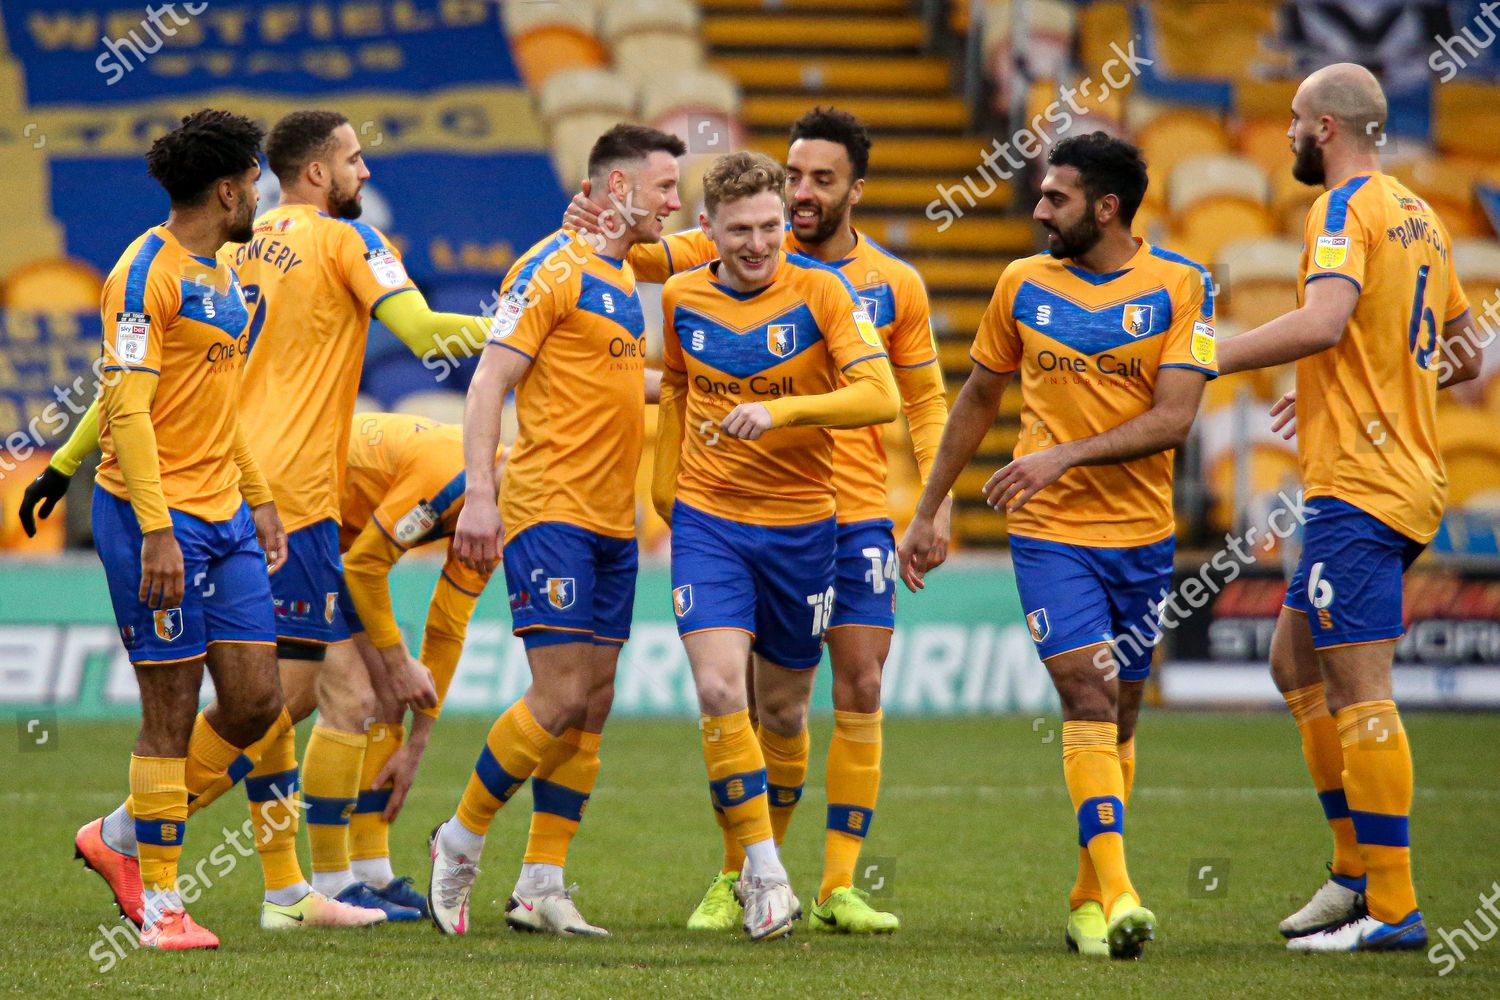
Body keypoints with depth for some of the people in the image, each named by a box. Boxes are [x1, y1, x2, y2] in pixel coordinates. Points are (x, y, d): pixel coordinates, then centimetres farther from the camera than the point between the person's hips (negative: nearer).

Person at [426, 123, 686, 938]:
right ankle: (461, 840, 3)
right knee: (561, 696, -13)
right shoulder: (553, 267, -8)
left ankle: (541, 886, 6)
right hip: (550, 512, -9)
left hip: (611, 524, 9)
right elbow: (489, 383, -13)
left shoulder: (624, 279, 18)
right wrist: (478, 495, -20)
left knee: (593, 704, 4)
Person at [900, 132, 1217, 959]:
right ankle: (1116, 895, -22)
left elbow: (1173, 419, -12)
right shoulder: (1023, 285, 4)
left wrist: (1065, 455, -21)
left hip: (1141, 533, 0)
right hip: (1048, 529, 0)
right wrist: (927, 512, 18)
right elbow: (978, 400, 16)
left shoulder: (1179, 287, -3)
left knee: (1119, 712, 8)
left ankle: (1088, 901, 21)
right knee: (1088, 696, -15)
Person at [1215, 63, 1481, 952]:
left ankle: (1392, 910, -10)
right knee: (1298, 662, 17)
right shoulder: (1419, 216, 16)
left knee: (1360, 690, -9)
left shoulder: (1349, 207, -11)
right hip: (1409, 475, 10)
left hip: (1359, 485, -10)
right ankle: (1359, 871, 17)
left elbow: (1323, 321, -28)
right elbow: (1464, 355, 24)